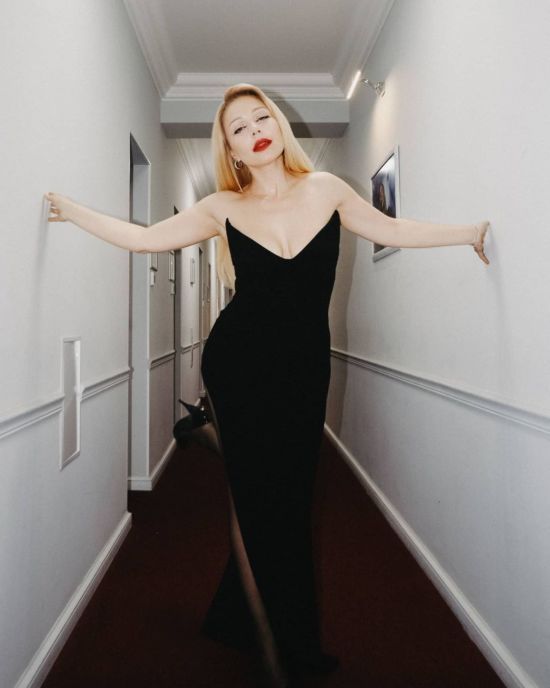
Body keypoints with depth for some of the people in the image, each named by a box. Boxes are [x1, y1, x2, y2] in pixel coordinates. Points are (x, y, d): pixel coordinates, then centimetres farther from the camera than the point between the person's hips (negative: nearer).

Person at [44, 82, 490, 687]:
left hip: (304, 368, 3)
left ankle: (236, 618, 32)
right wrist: (71, 211, 8)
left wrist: (472, 232, 15)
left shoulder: (325, 189, 5)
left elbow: (392, 230, 13)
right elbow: (144, 237, 5)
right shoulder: (223, 207, 1)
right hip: (238, 365, -2)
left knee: (291, 497, 9)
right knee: (258, 499, 2)